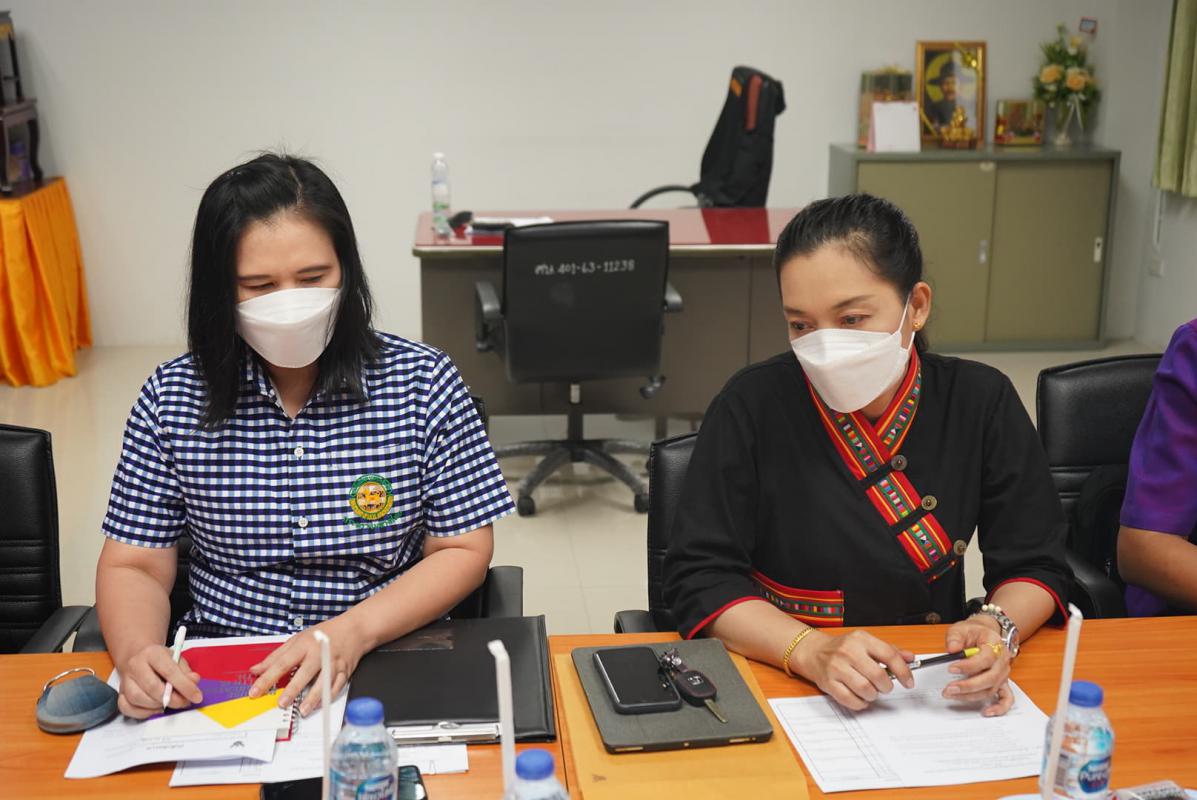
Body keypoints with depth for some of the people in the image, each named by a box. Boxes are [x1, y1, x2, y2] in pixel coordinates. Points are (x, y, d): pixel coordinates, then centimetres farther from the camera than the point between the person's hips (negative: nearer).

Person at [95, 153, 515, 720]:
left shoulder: (423, 382, -4)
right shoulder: (171, 398, 0)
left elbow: (463, 551, -2)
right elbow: (133, 567, 4)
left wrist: (354, 631, -18)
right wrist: (135, 652, -19)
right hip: (214, 681, 3)